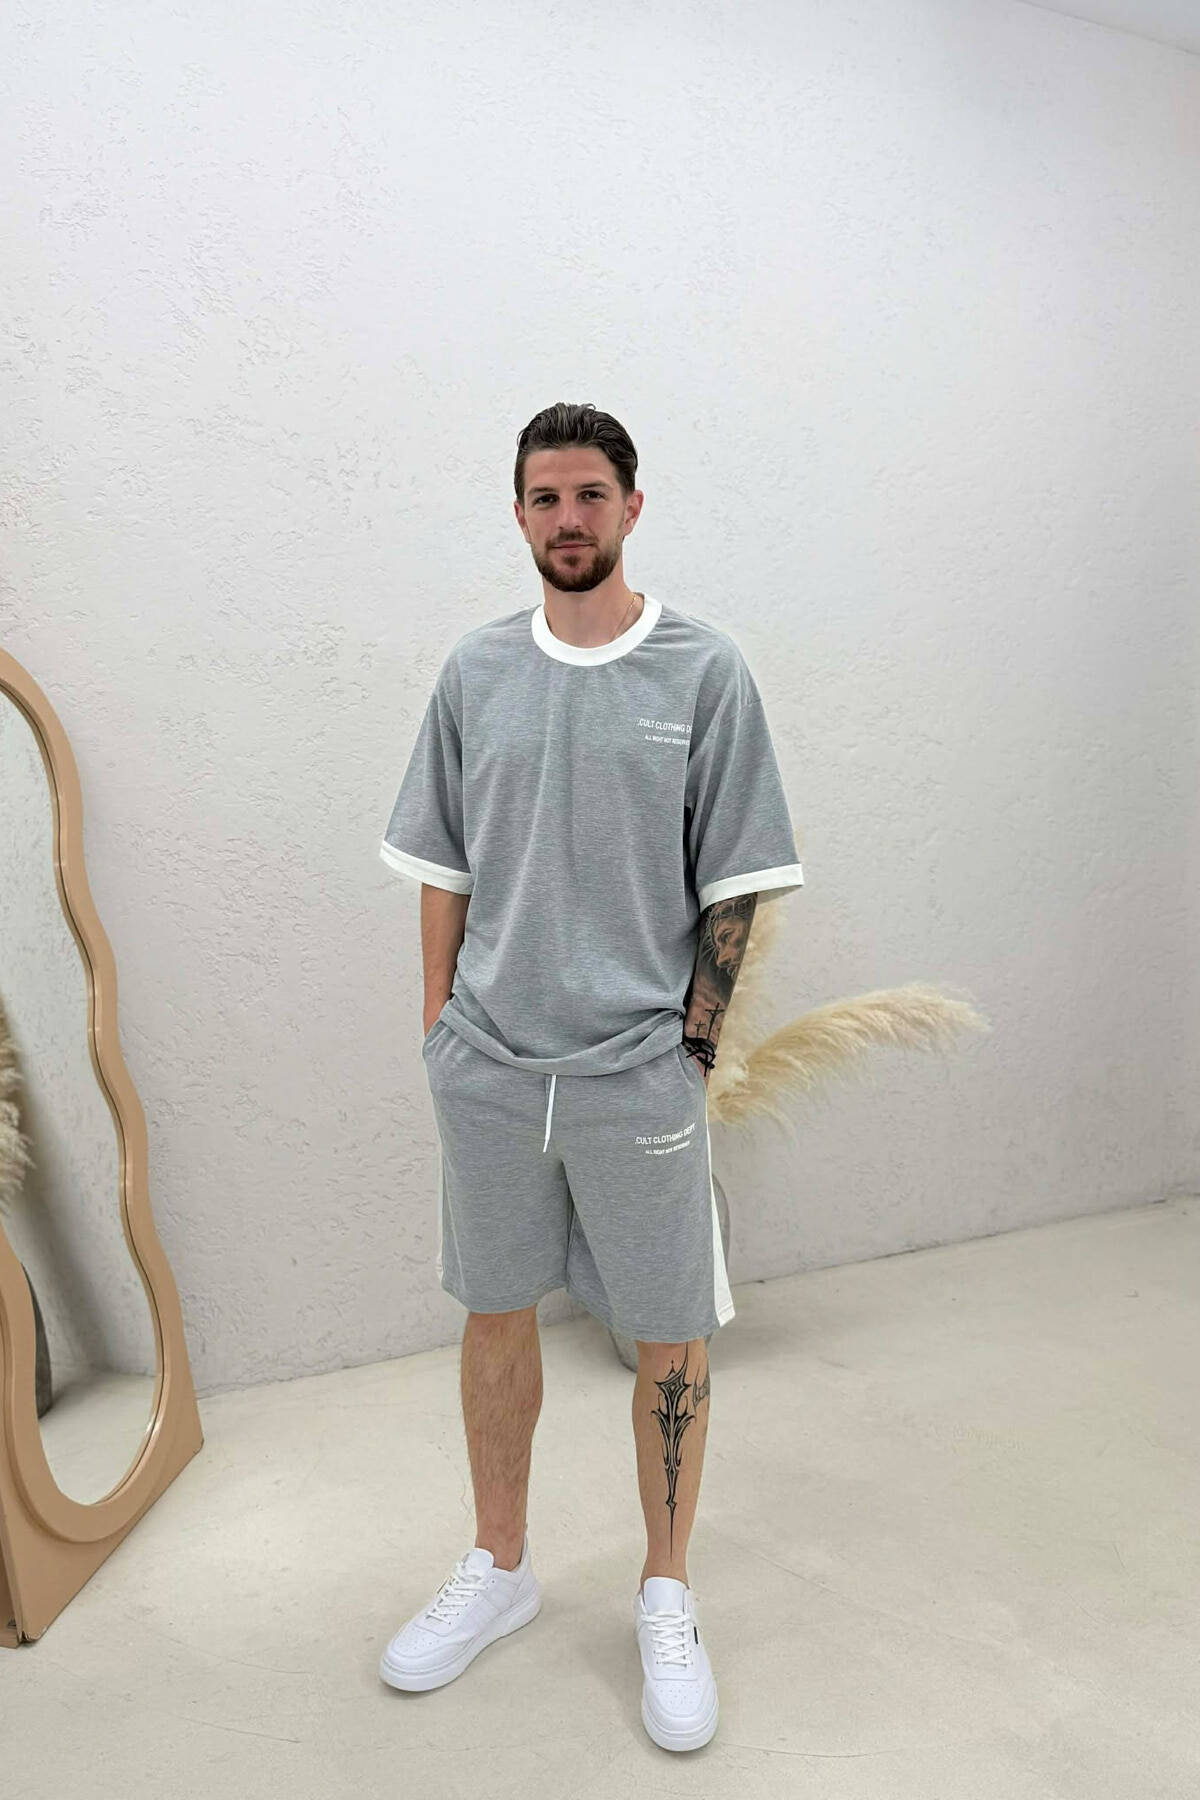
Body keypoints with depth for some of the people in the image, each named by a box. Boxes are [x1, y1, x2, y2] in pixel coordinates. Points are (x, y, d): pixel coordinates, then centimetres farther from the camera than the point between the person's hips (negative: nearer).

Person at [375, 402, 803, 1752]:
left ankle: (667, 1594, 32)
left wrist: (692, 1040, -7)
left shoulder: (704, 671, -3)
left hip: (640, 1071, -3)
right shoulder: (474, 671, 6)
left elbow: (735, 883, -3)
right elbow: (444, 866, 9)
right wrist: (442, 1021, 5)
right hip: (487, 1067, 3)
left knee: (668, 1335, 9)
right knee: (495, 1314, 16)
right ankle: (499, 1569, 39)